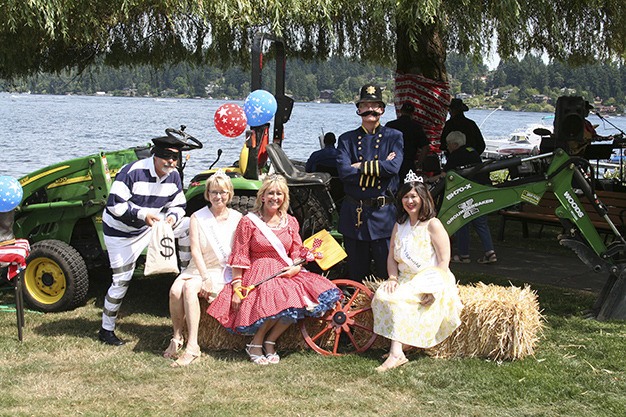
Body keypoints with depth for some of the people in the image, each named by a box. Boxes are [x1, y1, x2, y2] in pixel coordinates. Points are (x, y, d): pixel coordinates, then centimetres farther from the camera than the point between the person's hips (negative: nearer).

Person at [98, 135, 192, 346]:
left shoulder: (173, 176, -6)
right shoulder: (132, 172, -26)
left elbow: (178, 205, 2)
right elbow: (114, 204, -27)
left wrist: (172, 216, -21)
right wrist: (142, 214, -34)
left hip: (151, 225, 6)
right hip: (121, 231, -5)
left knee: (188, 225, -11)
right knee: (121, 280, -3)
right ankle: (106, 330, 12)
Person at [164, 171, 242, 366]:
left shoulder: (237, 219, 3)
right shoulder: (197, 218, 5)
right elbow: (195, 250, -4)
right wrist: (205, 277, -16)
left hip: (224, 272, -2)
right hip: (198, 269, 3)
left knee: (190, 287, -31)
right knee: (175, 289, -29)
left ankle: (192, 346, -34)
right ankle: (177, 337, -12)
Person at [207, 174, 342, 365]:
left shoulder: (290, 222, 14)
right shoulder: (249, 222, 0)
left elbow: (298, 252, 15)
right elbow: (239, 257, -3)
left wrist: (296, 267, -9)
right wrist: (237, 288, -12)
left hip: (285, 273, 5)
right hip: (258, 276, -5)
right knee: (277, 300, -35)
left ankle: (269, 342, -10)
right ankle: (255, 344, -10)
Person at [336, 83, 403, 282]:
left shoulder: (394, 137, 7)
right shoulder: (347, 139, 9)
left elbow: (393, 167, -12)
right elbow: (344, 171, -9)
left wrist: (360, 167, -9)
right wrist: (380, 167, -10)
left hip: (383, 213, -1)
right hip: (354, 213, 2)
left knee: (388, 274, 1)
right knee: (356, 274, 10)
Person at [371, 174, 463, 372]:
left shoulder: (433, 225, -5)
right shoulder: (400, 225, 16)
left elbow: (444, 261, -9)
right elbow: (392, 257, 16)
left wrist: (433, 288, -20)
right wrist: (393, 278, -3)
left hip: (428, 280, -6)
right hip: (405, 280, 6)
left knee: (398, 300, -30)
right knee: (381, 295, -23)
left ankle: (396, 354, -31)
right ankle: (397, 349, -26)